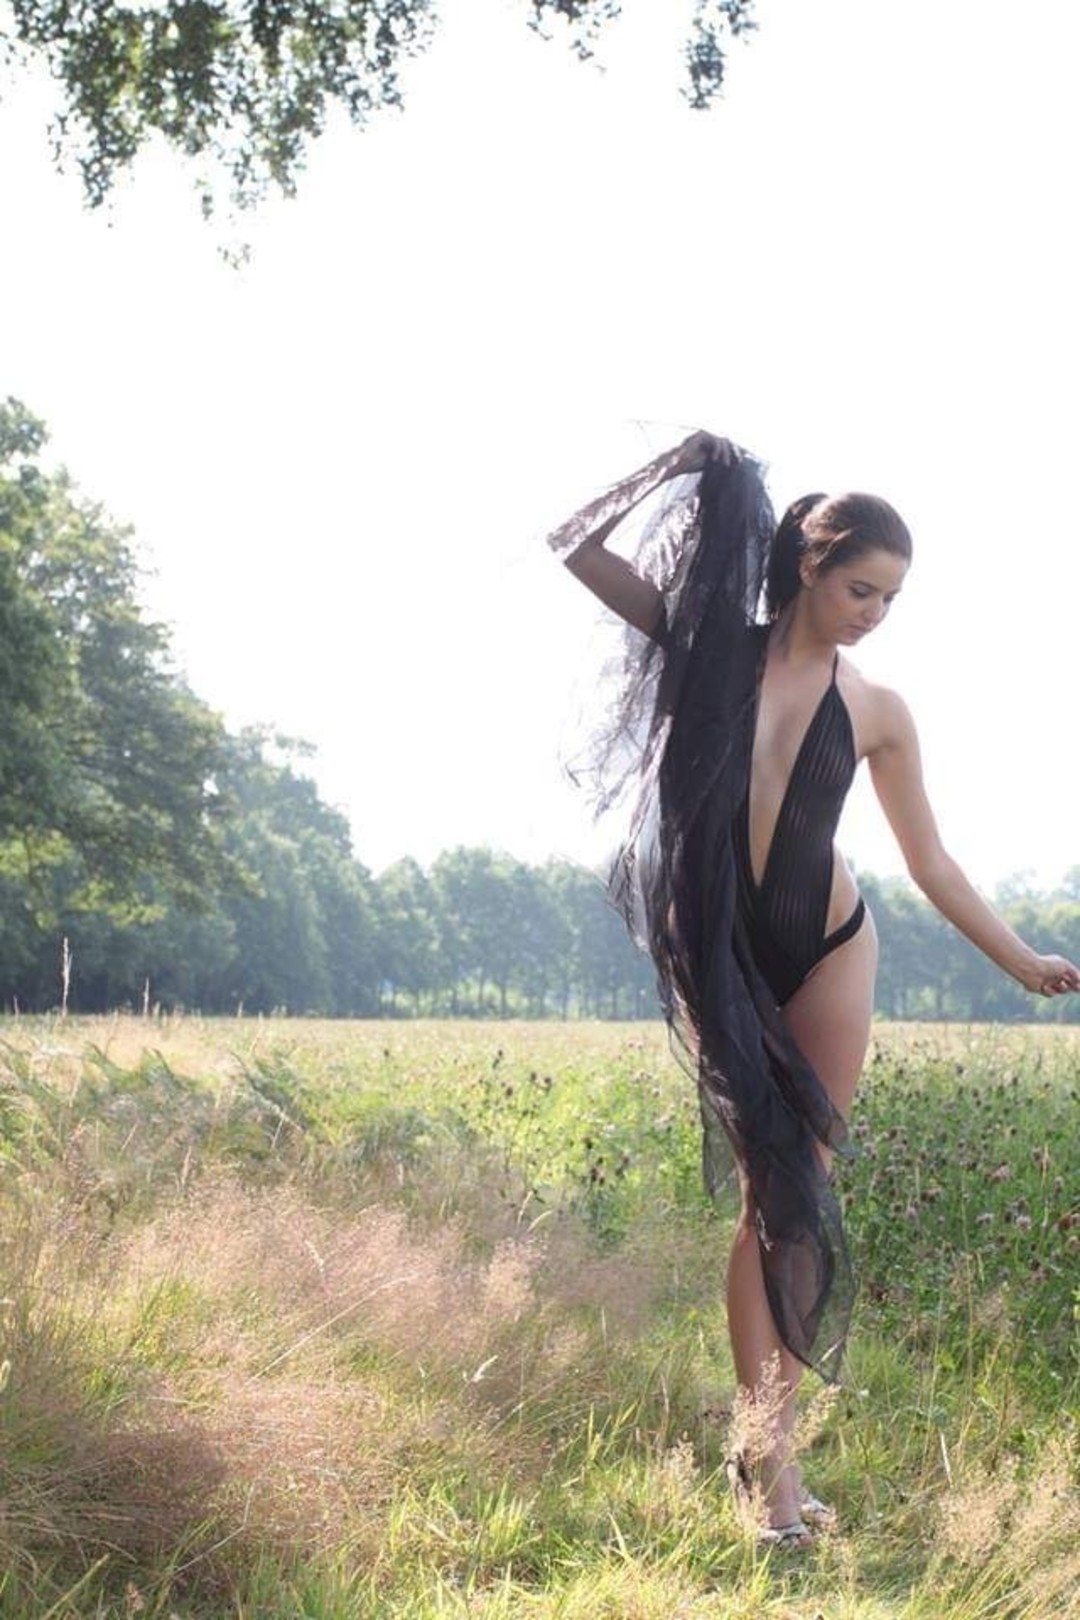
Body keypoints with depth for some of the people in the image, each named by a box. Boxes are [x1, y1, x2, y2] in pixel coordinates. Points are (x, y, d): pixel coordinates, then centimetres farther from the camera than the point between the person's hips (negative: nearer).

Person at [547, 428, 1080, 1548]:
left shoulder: (875, 713, 2)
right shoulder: (717, 646, 0)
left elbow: (931, 863, 8)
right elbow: (578, 550, -1)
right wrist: (686, 477, -8)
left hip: (825, 956, 1)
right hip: (718, 960, -1)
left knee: (803, 1195, 0)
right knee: (768, 1190, -5)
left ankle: (770, 1444, 8)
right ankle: (766, 1449, -2)